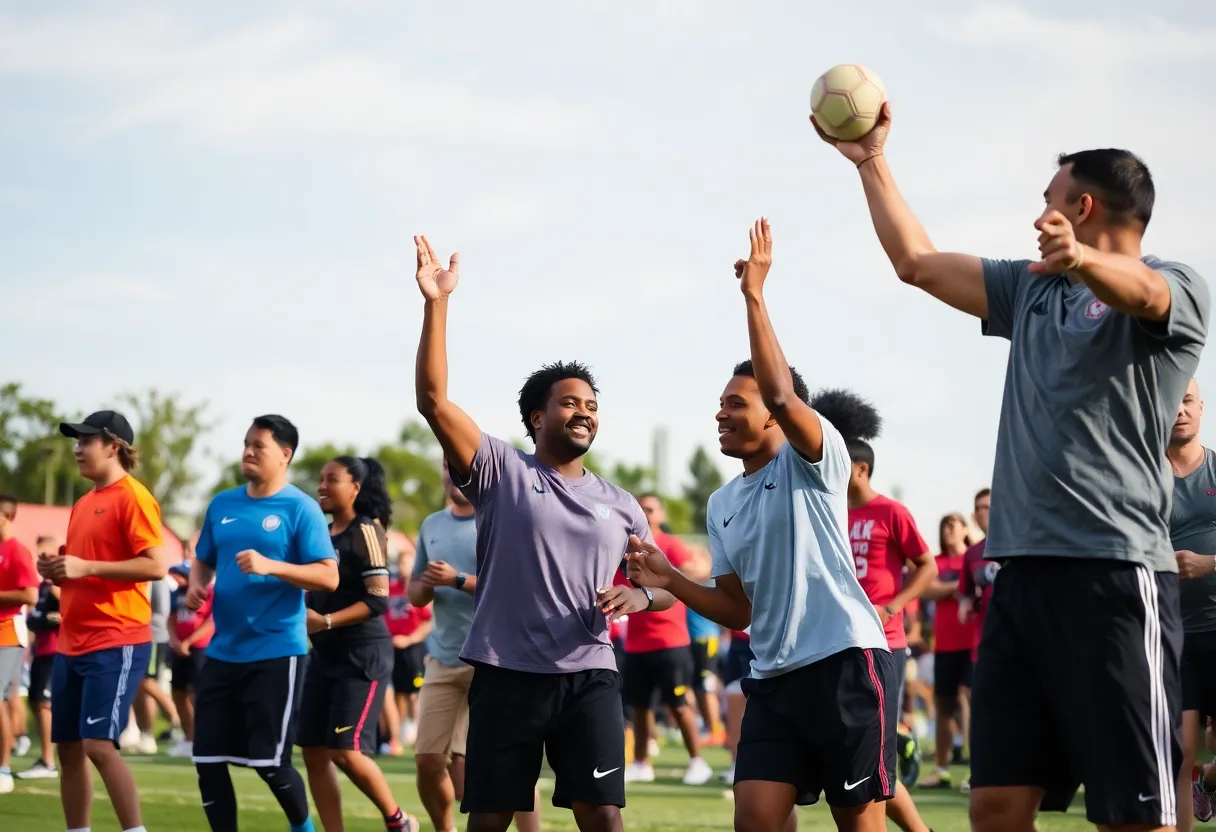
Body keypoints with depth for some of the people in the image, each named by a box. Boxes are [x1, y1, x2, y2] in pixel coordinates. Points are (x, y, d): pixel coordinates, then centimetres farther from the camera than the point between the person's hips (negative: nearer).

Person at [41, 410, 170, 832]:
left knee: (99, 745, -16)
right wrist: (59, 571, 6)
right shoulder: (84, 503, 17)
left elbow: (158, 565, -18)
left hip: (116, 642, -9)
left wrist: (85, 567, -19)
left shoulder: (132, 497, -9)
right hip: (72, 642, 9)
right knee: (68, 748, 8)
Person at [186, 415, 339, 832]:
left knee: (269, 762, -3)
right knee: (208, 760, 2)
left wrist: (271, 566, -24)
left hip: (276, 652, -6)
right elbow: (203, 559, 22)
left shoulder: (300, 508, -6)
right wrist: (196, 585, 0)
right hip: (223, 652, 6)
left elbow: (328, 577, -12)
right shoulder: (222, 504, 10)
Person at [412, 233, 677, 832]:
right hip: (506, 675, -2)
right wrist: (436, 306, -18)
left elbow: (664, 584, 19)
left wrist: (640, 596, -6)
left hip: (588, 678, 2)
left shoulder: (619, 504, 13)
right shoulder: (501, 472, 2)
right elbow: (434, 401, -10)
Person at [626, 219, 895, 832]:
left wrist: (754, 295, -24)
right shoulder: (721, 506, 17)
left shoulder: (816, 459, -3)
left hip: (846, 663, -7)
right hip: (773, 677, 7)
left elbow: (782, 396, -24)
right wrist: (669, 581, 4)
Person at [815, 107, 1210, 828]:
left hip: (1116, 575, -7)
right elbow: (918, 262, 30)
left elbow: (1135, 291, -24)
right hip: (1023, 572, 7)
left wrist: (1081, 260, -46)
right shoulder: (1031, 290, 23)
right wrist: (872, 162, 32)